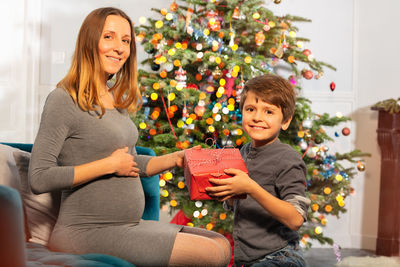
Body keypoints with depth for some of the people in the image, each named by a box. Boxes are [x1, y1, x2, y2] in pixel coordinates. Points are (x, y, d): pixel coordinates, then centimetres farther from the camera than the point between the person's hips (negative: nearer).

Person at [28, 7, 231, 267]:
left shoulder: (118, 99, 14)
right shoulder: (64, 100, -13)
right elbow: (40, 179, -20)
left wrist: (175, 158, 7)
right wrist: (109, 165, -17)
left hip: (130, 226, 9)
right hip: (88, 233, -9)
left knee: (222, 244, 8)